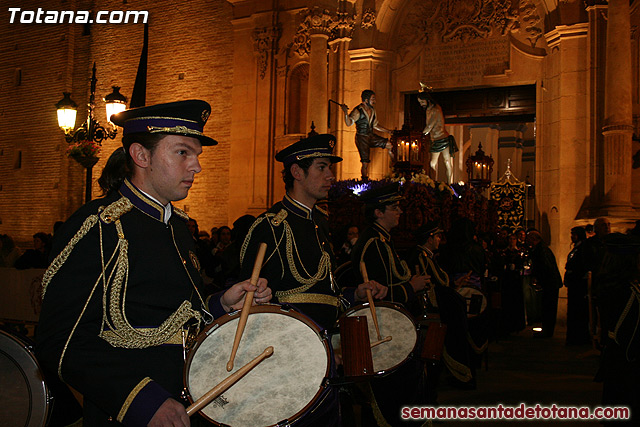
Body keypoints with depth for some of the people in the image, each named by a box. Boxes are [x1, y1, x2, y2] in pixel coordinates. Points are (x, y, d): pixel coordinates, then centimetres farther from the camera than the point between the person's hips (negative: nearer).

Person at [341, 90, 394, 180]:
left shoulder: (372, 110, 8)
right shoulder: (358, 111, -15)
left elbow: (375, 125, 20)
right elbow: (349, 123, -27)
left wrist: (388, 131, 19)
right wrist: (346, 113, -43)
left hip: (371, 136, 6)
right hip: (362, 138, -6)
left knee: (389, 145, -6)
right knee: (365, 163, -5)